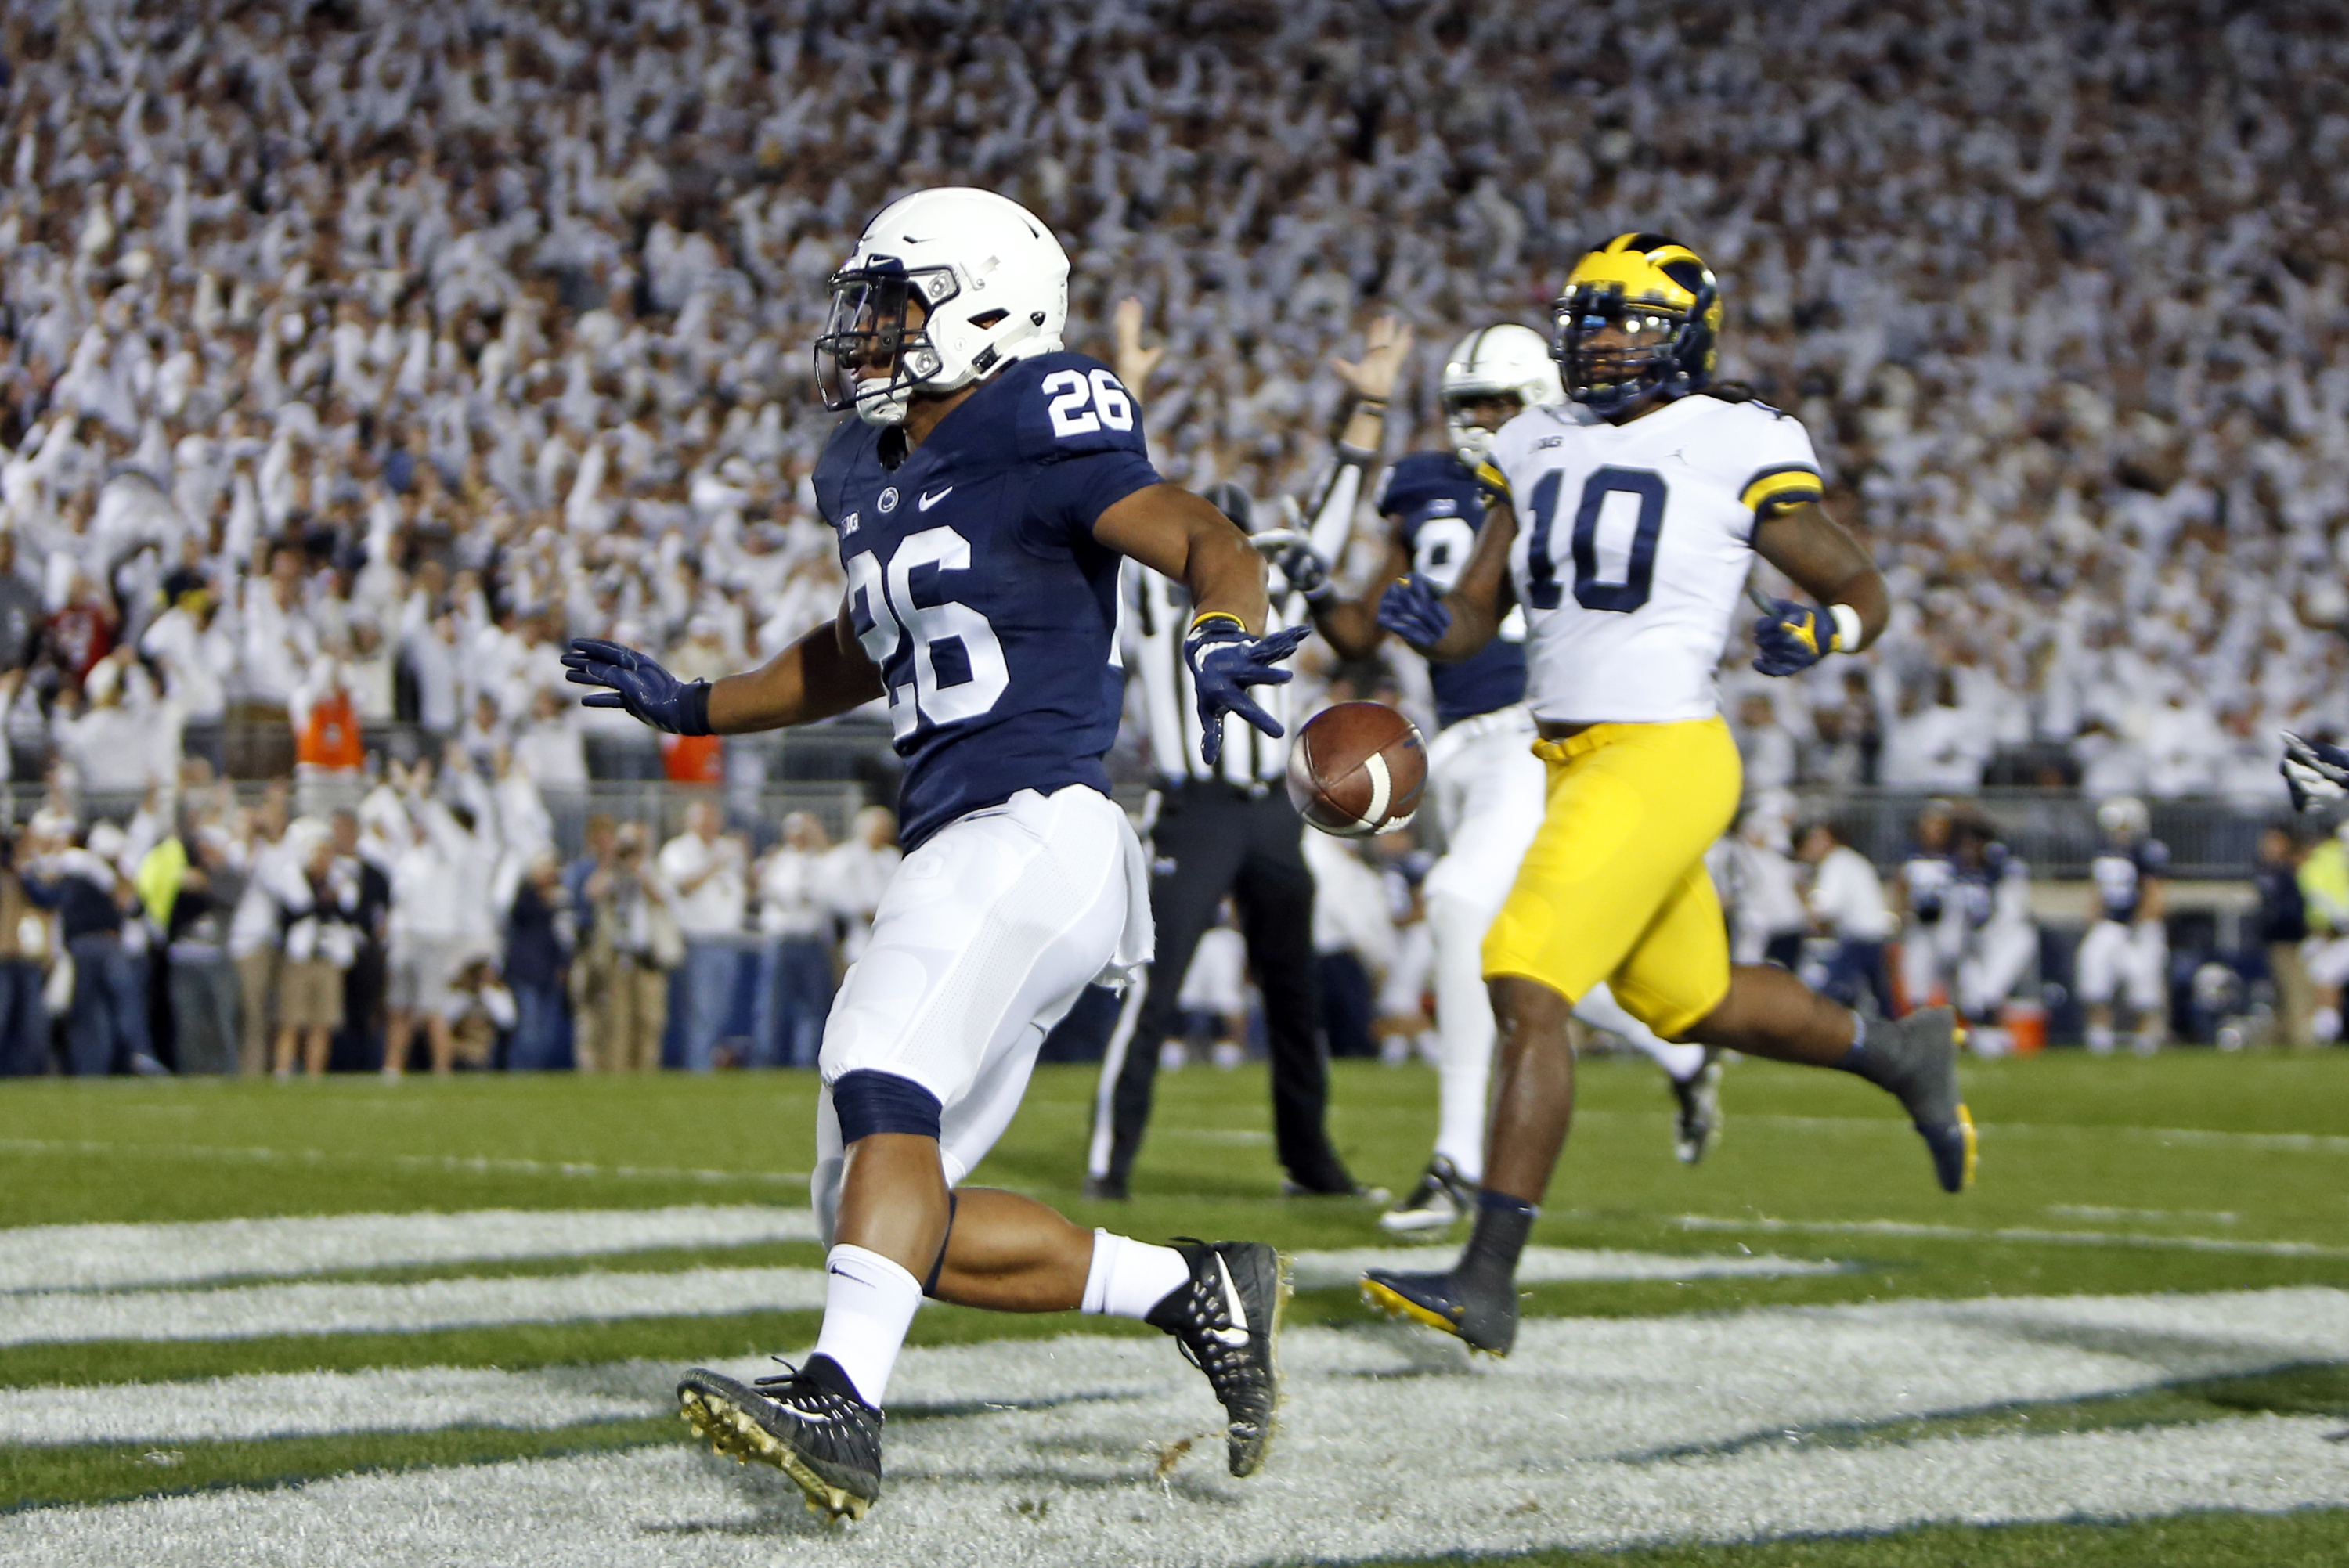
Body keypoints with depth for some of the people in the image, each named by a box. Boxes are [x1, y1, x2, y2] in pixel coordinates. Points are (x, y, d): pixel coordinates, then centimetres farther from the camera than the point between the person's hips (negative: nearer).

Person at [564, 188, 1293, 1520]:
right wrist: (690, 707, 29)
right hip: (957, 852, 10)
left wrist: (1222, 640, -36)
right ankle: (1199, 1291, 15)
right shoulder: (870, 474, 18)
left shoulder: (1032, 437, -7)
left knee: (884, 1085, -29)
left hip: (1045, 826, -10)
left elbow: (1207, 543, -15)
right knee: (886, 1217, 6)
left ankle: (843, 1402, -41)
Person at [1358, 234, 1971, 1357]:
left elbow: (1864, 591, 1)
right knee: (1692, 1003, 23)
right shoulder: (1540, 449, 11)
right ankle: (1900, 1054, 48)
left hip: (1660, 755, -8)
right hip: (1571, 761, 8)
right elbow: (1476, 614, 13)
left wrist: (1822, 629, -21)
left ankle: (1487, 1283, -17)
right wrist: (1428, 621, -10)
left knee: (1526, 989, -18)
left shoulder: (1736, 450, -7)